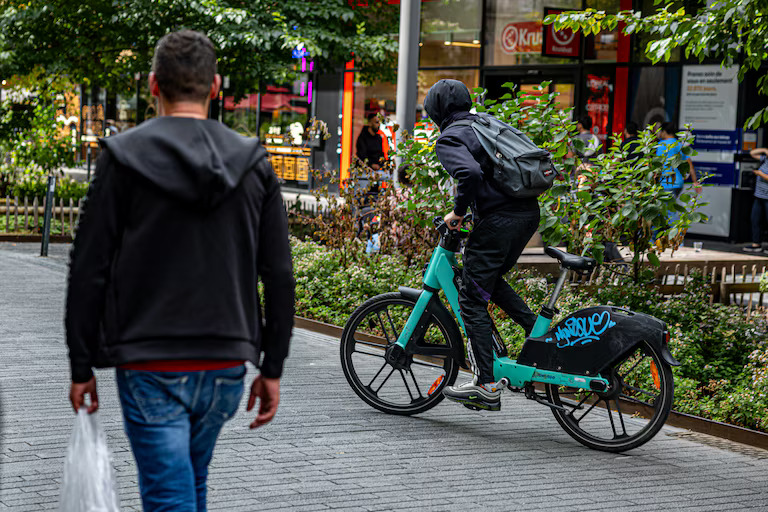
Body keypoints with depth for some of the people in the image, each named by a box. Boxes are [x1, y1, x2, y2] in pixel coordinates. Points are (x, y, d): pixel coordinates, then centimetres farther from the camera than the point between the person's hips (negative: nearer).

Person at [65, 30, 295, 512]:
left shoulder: (123, 157, -6)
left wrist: (82, 367, 2)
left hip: (150, 368, -4)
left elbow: (89, 272, -6)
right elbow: (279, 276, 3)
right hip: (226, 364, 4)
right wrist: (272, 368, 10)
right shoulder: (253, 162, 3)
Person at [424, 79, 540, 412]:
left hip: (498, 221, -8)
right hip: (529, 213, 8)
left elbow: (470, 174, -26)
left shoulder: (449, 139, -5)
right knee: (490, 281, 28)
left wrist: (458, 212, -10)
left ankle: (487, 387, -1)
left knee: (472, 299, 1)